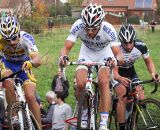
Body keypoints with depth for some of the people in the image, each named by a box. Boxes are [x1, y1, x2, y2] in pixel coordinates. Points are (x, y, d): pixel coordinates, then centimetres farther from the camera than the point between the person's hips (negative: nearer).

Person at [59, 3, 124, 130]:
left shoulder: (108, 29, -35)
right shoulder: (78, 26, -32)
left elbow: (119, 55, -37)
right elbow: (66, 47, -30)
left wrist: (116, 59, -60)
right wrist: (63, 57, -52)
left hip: (104, 53, -1)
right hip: (86, 52, 2)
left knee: (104, 82, -24)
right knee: (80, 84, -18)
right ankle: (83, 114, 9)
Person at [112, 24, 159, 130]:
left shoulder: (141, 46, -24)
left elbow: (149, 61, -8)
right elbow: (114, 71, -34)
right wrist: (121, 79, -57)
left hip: (130, 71, 4)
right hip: (118, 73, -3)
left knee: (141, 98, -12)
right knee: (122, 96, -27)